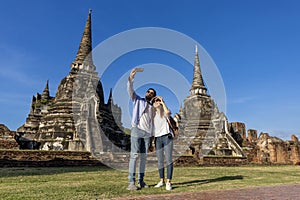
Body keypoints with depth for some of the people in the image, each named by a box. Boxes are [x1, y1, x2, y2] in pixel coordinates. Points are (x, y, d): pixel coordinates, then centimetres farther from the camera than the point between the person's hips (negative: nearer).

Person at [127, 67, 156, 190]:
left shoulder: (152, 108, 22)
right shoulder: (138, 100, 12)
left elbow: (151, 124, 19)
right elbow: (130, 90, -5)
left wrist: (151, 139, 12)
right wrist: (131, 78, -22)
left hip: (147, 133, 5)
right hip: (137, 130, -4)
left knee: (143, 157, 5)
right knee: (134, 155, -9)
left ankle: (141, 180, 12)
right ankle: (131, 182, -8)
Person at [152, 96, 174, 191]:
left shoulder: (165, 112, 5)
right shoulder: (153, 115, 15)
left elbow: (168, 112, -20)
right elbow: (151, 128, 14)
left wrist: (162, 102, -9)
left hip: (167, 137, -4)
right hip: (157, 139, 4)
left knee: (168, 160, -7)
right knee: (160, 161, 8)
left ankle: (168, 182, -3)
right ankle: (162, 181, 19)